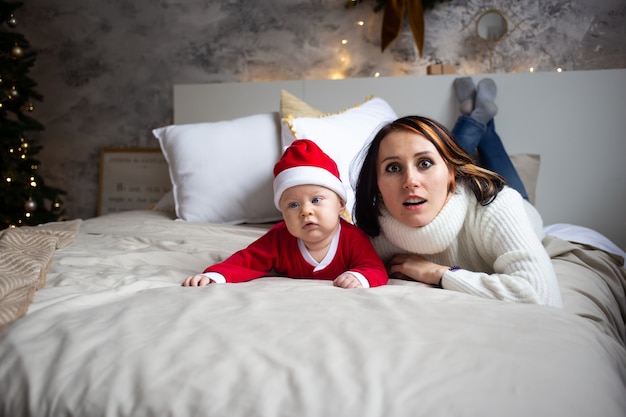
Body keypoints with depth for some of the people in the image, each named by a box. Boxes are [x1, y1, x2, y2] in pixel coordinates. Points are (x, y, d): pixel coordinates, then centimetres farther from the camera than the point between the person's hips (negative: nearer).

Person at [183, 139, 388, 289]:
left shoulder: (354, 238, -39)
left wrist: (359, 277, -66)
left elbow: (377, 271, -40)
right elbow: (247, 261, -35)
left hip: (337, 292, -1)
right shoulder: (279, 238, -34)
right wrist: (214, 275, -55)